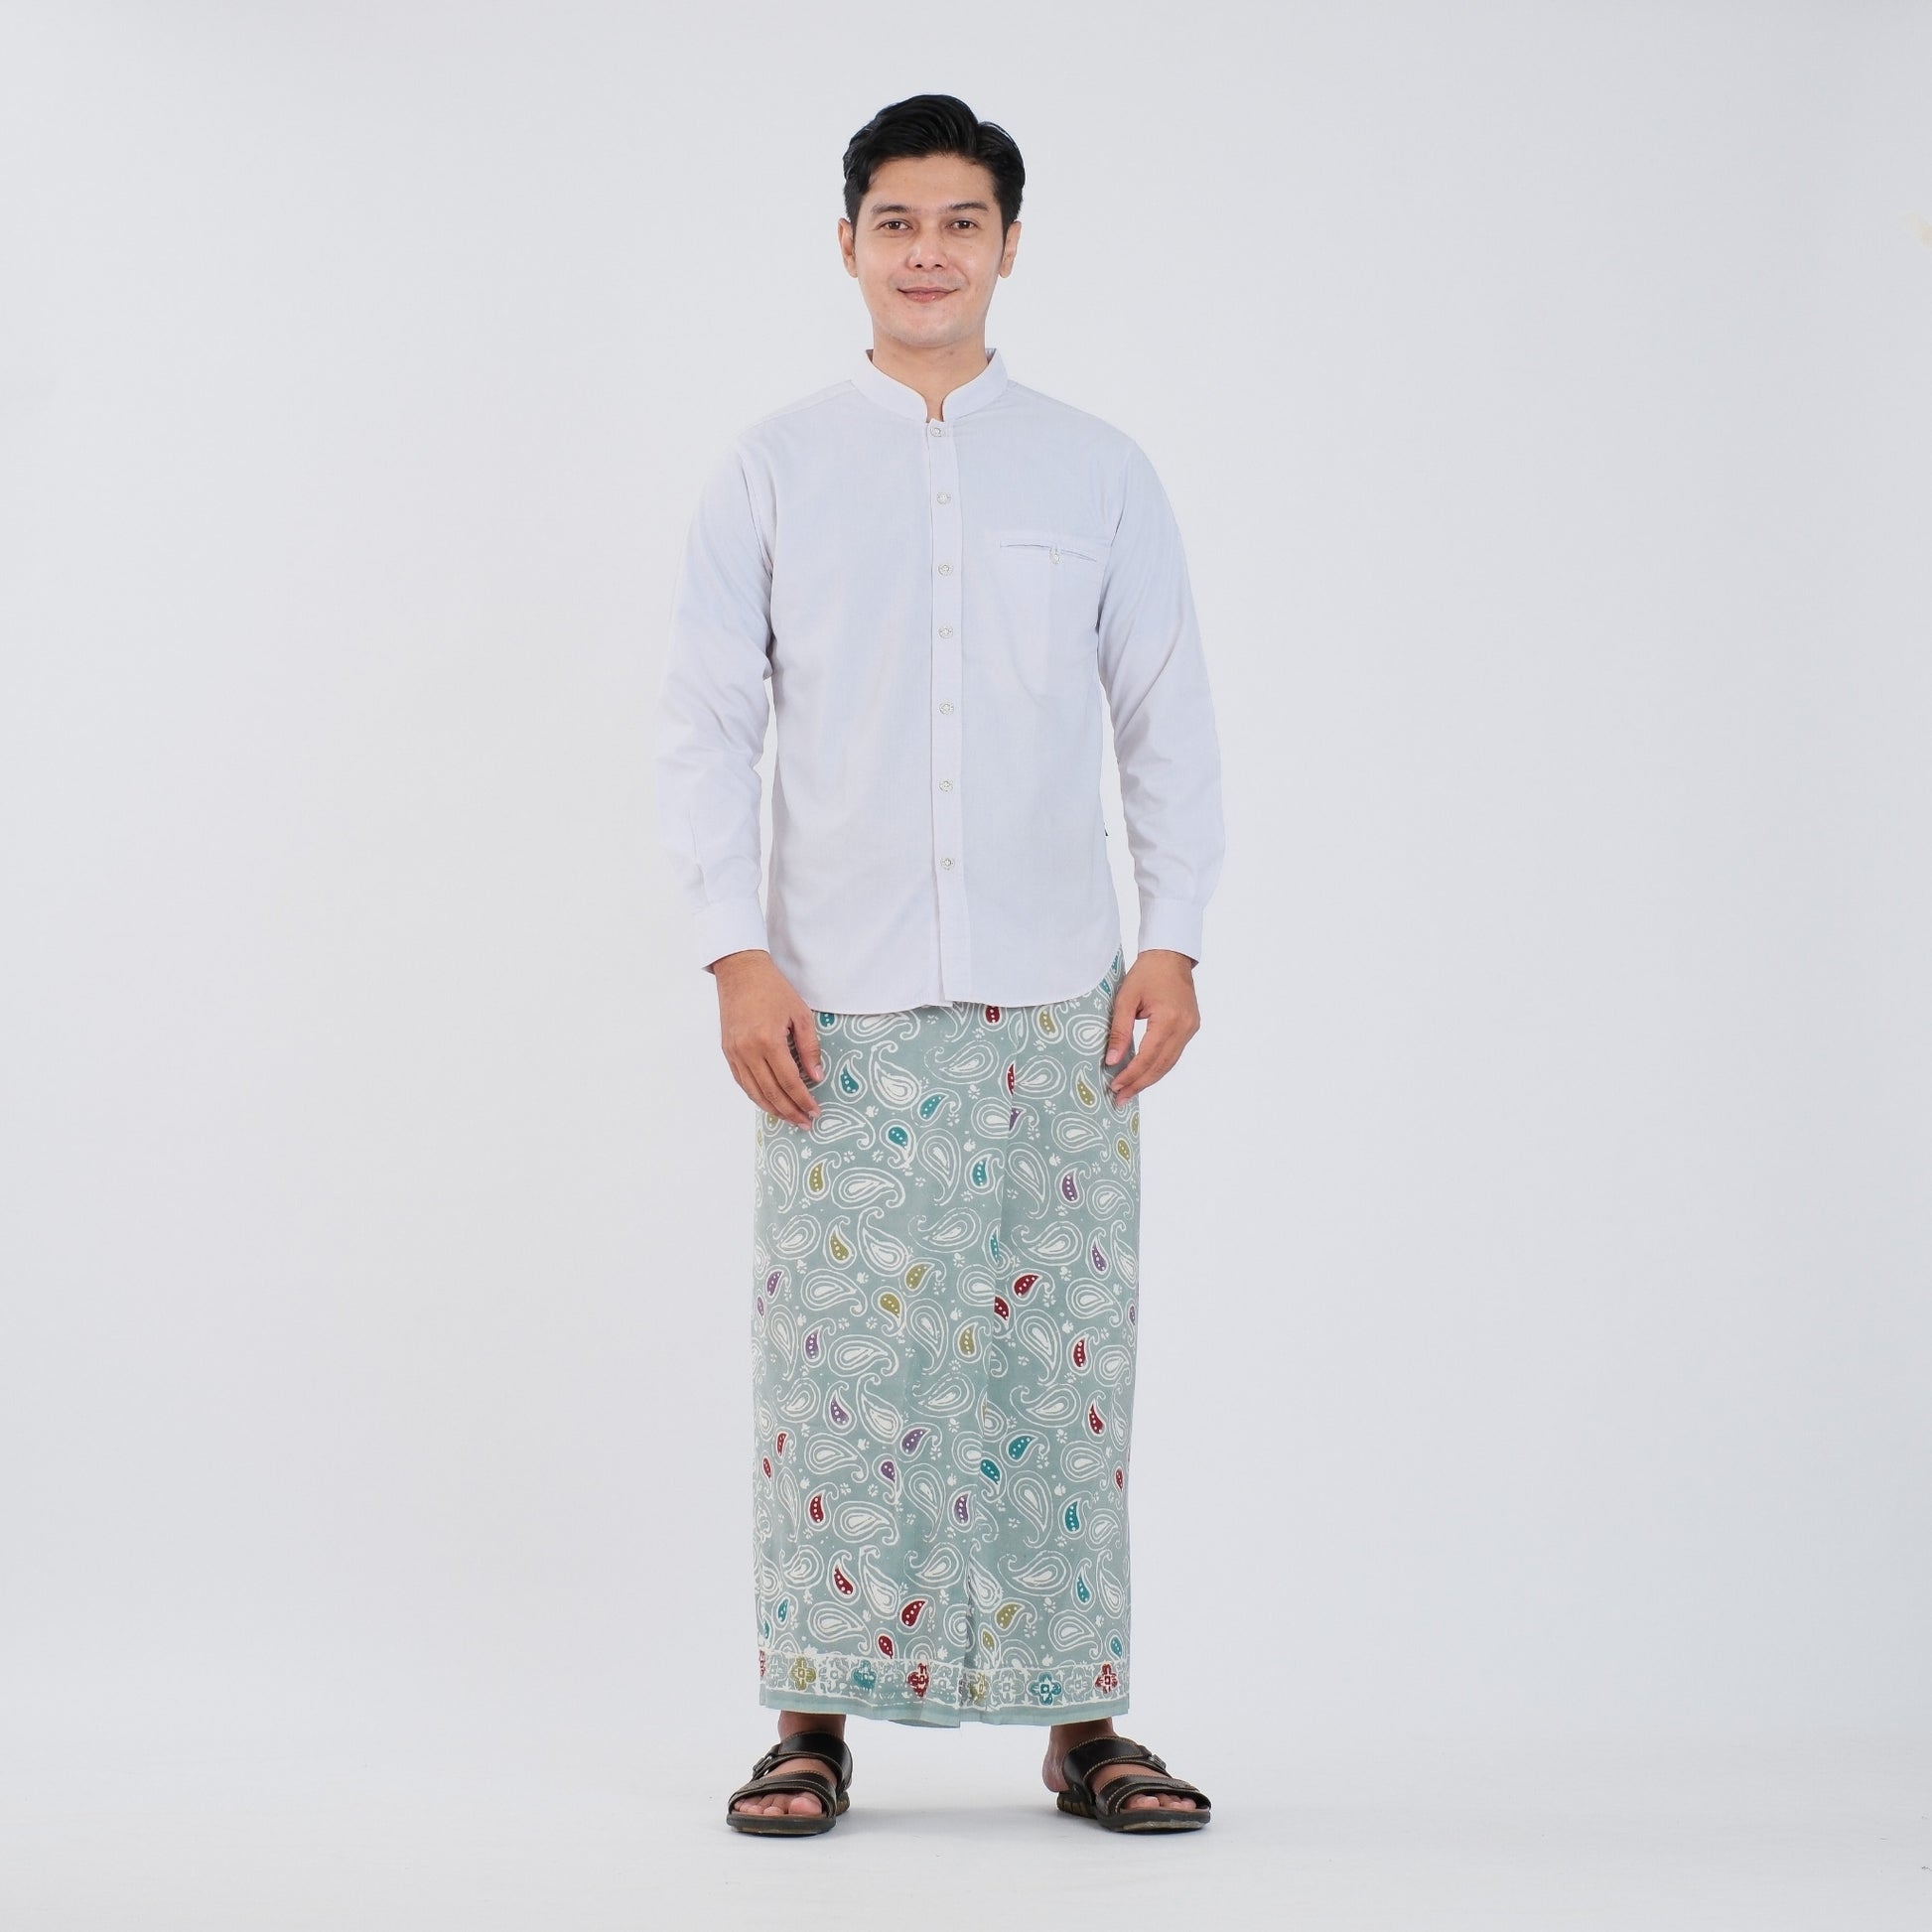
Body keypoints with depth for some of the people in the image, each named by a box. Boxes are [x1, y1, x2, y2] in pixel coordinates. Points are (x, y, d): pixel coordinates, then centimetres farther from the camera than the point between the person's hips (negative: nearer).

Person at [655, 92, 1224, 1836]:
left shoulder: (1100, 472, 9)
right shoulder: (771, 472, 6)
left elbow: (1170, 718, 9)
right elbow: (705, 722, 4)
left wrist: (1173, 942, 0)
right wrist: (736, 953, -5)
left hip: (1056, 998, 1)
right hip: (838, 1000, -1)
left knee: (1064, 1348, 1)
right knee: (835, 1347, -2)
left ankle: (1083, 1719, 10)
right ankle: (815, 1720, 7)